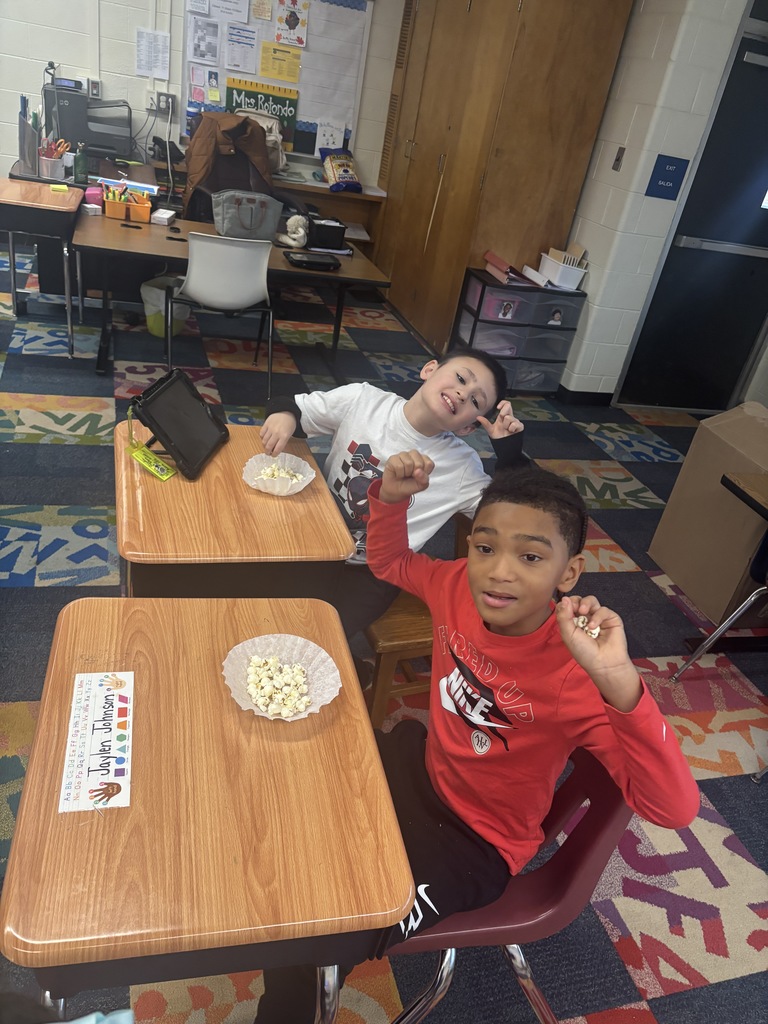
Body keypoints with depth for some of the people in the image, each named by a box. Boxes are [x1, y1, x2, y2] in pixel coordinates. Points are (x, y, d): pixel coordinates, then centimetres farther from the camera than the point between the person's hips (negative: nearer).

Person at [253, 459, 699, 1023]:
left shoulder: (576, 673, -32)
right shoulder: (460, 585, -17)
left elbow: (675, 807, -40)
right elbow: (390, 561, 4)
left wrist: (620, 680, -56)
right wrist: (391, 496, -16)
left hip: (475, 841, -6)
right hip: (420, 765, 6)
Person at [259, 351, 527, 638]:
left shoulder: (464, 468, -13)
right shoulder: (362, 400, -12)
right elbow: (293, 408, -1)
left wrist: (510, 453, -25)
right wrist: (284, 415, -25)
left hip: (369, 574, -2)